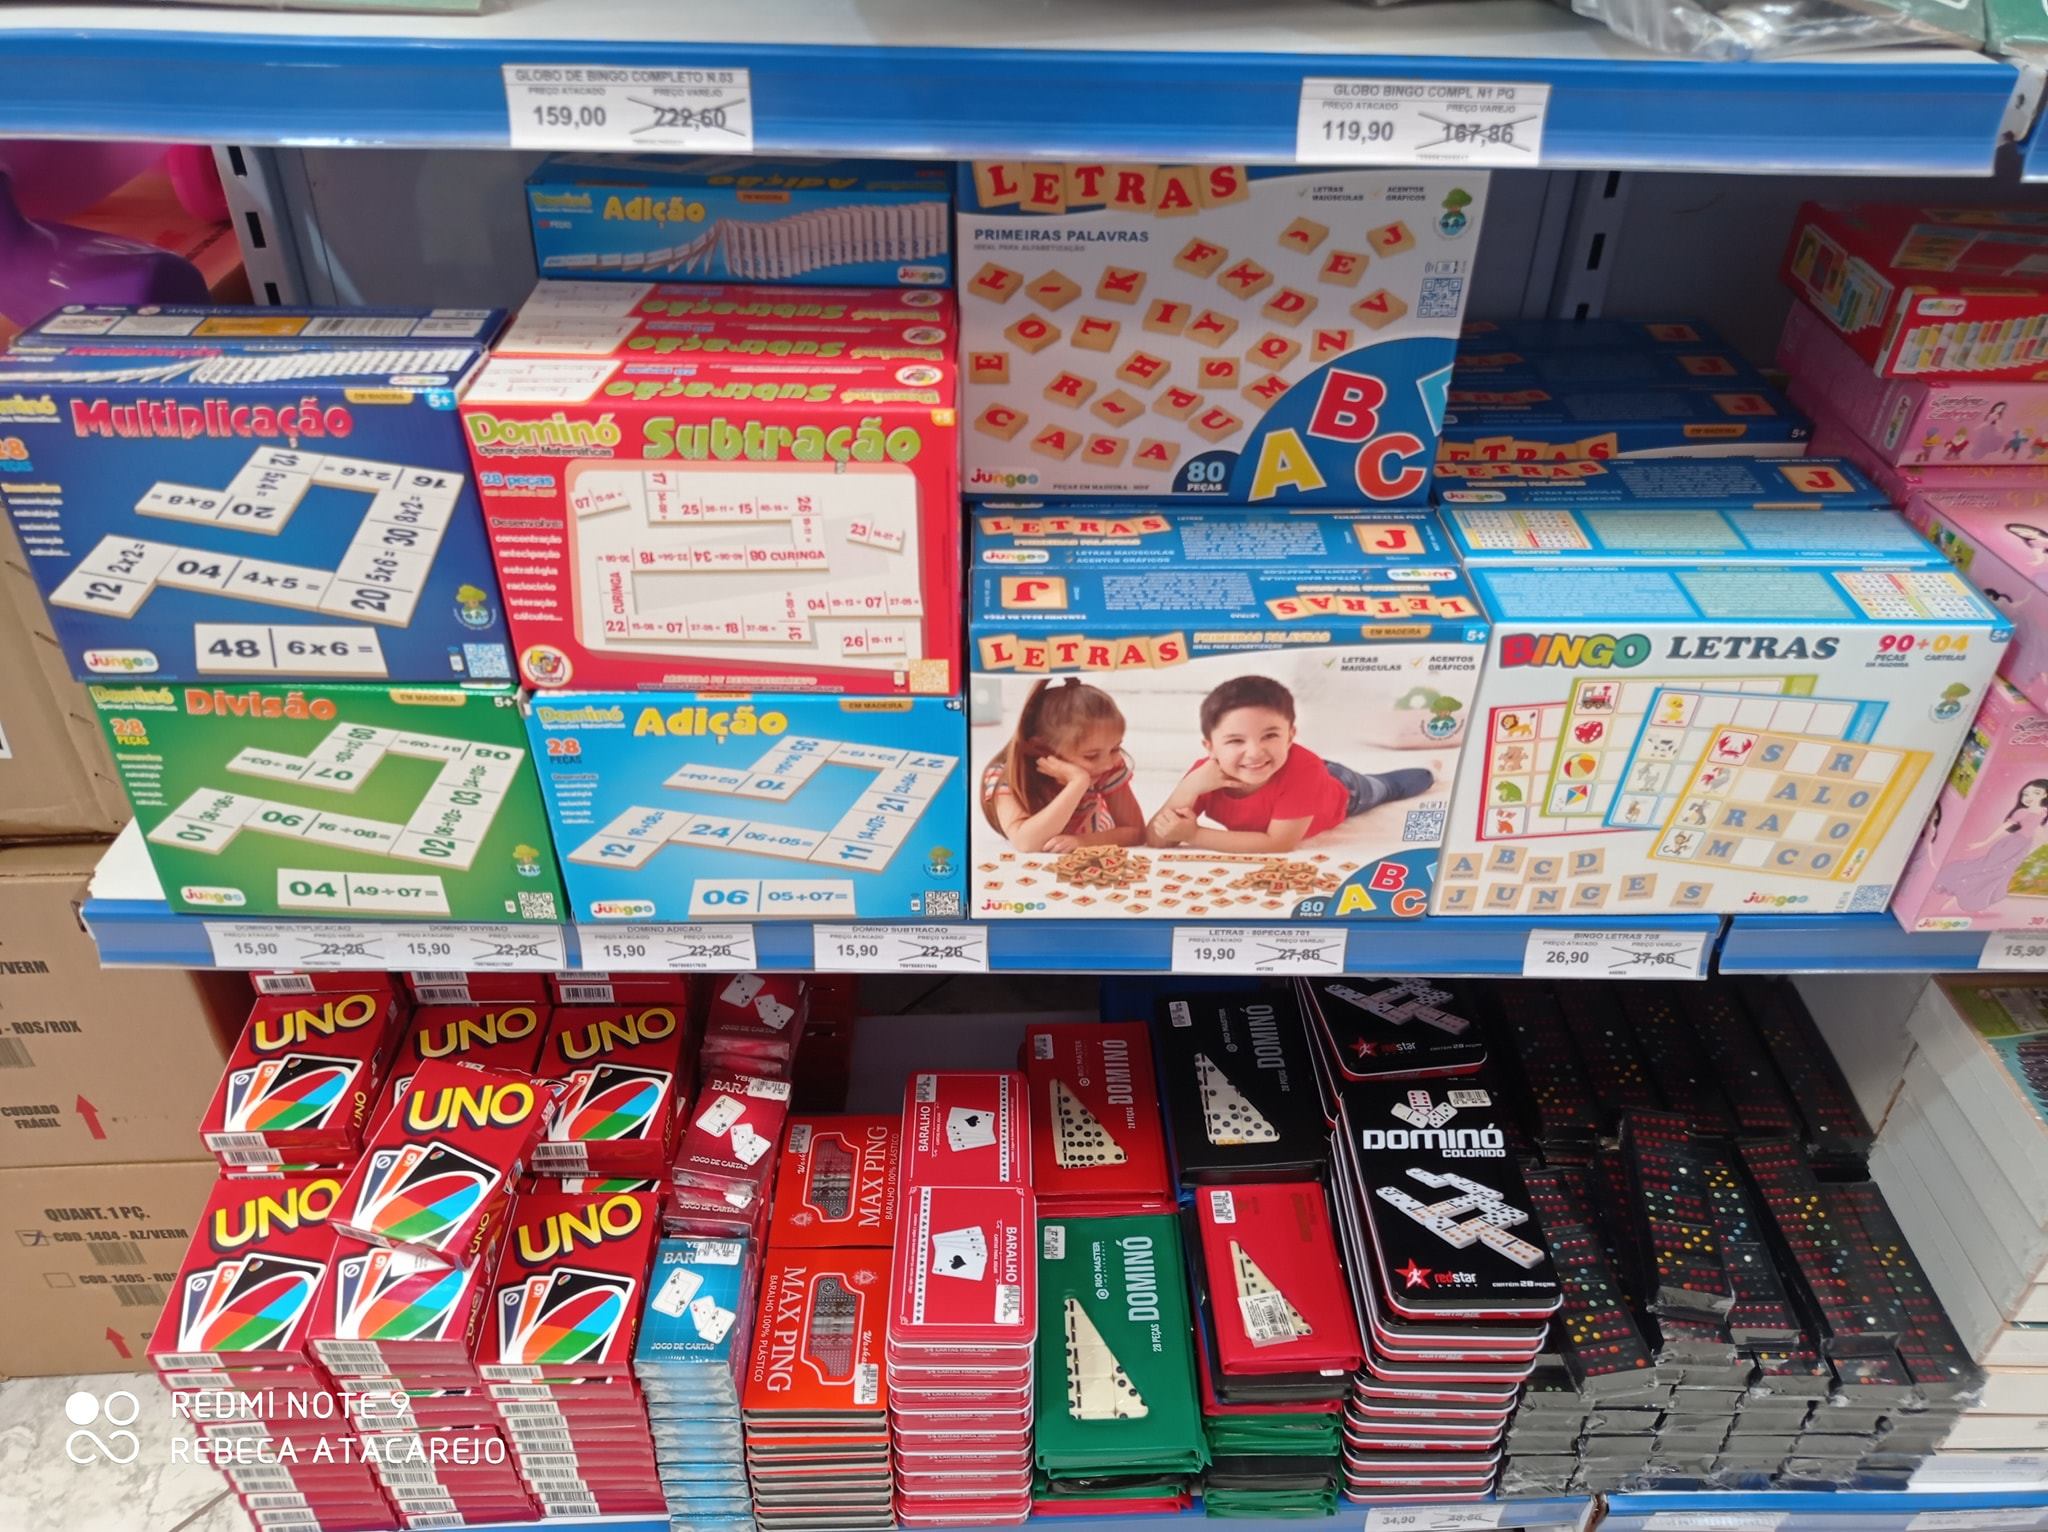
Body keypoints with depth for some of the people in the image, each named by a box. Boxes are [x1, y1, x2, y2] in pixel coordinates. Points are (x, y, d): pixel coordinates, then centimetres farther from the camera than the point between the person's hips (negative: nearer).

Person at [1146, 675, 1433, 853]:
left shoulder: (1302, 766, -52)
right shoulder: (1207, 774, -41)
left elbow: (1281, 843, -50)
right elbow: (1156, 840, -44)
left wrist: (1193, 834, -54)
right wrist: (1189, 788, -58)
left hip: (1340, 791, -2)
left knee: (1384, 788, 32)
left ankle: (1428, 771, 60)